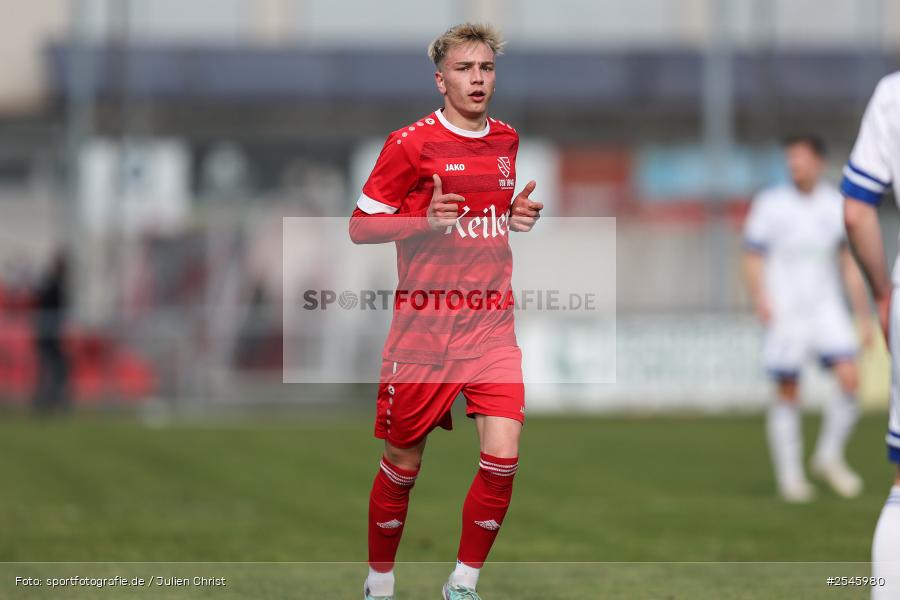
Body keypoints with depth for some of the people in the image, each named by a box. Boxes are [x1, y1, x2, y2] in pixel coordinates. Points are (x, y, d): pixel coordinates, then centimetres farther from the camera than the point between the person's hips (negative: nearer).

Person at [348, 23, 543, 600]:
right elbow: (360, 225, -3)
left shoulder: (509, 141, 8)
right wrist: (425, 221, -19)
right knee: (402, 466, 5)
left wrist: (520, 217, 4)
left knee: (503, 457, -13)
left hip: (492, 325, 3)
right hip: (424, 328, -3)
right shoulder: (411, 143, -7)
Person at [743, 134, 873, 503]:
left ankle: (829, 457, 4)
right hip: (785, 312, -2)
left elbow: (850, 264, 11)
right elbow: (753, 258, -1)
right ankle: (789, 475, 9)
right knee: (787, 393, -2)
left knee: (850, 378, -14)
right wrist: (761, 299, -19)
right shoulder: (770, 204, -1)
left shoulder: (837, 206, 6)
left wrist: (864, 317, 9)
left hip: (827, 309, 2)